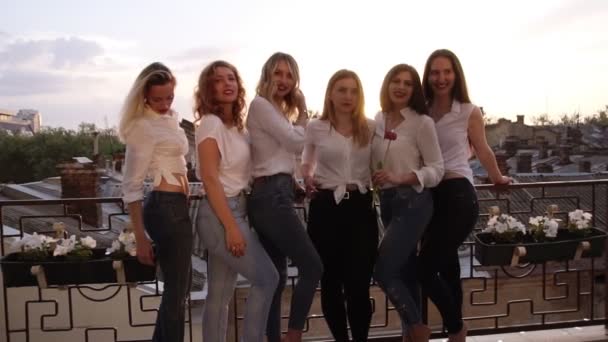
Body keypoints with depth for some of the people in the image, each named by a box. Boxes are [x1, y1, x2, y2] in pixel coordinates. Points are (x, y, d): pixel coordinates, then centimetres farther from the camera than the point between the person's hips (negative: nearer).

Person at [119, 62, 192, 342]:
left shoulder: (170, 117, 12)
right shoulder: (144, 126, -14)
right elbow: (131, 186, -18)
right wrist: (141, 240, -20)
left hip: (176, 206, 9)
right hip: (166, 207, -9)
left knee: (178, 285, 17)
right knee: (177, 289, -1)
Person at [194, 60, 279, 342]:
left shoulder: (237, 125, 14)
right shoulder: (211, 123, -11)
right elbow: (210, 179, -18)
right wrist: (231, 227, -21)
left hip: (235, 209, 8)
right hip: (220, 213, -8)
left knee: (220, 296, 10)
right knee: (267, 278, -7)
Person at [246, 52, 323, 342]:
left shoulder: (276, 110, 23)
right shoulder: (260, 104, -6)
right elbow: (297, 142, -12)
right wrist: (302, 111, 1)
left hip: (274, 194, 10)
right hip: (271, 195, -10)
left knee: (276, 275, 10)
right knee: (312, 266, -10)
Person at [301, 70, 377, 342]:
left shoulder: (371, 127, 5)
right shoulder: (315, 128, 4)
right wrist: (307, 180, 1)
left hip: (360, 207, 0)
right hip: (325, 208, 0)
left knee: (359, 283, -2)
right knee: (330, 282, 7)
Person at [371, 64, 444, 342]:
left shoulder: (422, 122, -9)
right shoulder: (378, 120, 7)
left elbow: (437, 170, -11)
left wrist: (399, 178, -22)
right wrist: (377, 179, -1)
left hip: (413, 202, -6)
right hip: (387, 201, 6)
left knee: (383, 271, -8)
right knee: (404, 271, 15)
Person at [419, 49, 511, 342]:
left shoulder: (469, 112, -1)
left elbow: (483, 151, 13)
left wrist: (497, 178, 24)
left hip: (458, 195, -4)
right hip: (430, 197, 5)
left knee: (426, 269, -9)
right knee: (446, 267, 14)